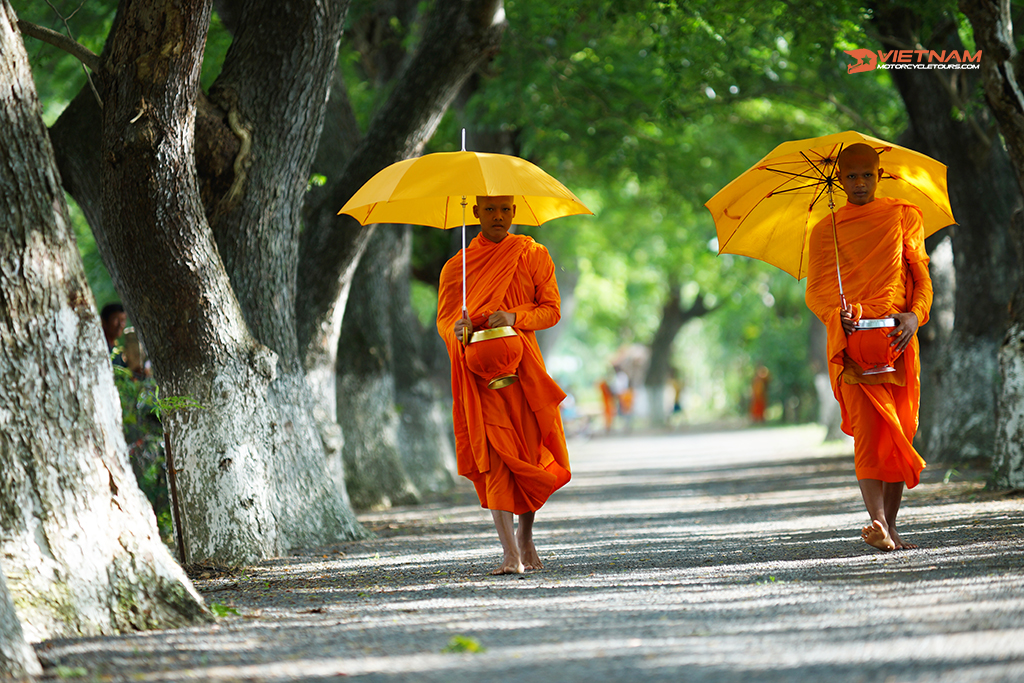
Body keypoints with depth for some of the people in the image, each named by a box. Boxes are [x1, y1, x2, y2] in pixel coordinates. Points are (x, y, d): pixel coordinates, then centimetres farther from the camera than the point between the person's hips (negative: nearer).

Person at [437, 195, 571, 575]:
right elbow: (443, 318, 8)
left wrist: (515, 317, -14)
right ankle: (510, 554, -18)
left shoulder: (533, 256, 9)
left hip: (523, 367, 1)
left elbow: (551, 309, 4)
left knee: (530, 456, 2)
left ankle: (526, 539, 26)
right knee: (495, 457, -13)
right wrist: (457, 328, -15)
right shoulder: (456, 266, 9)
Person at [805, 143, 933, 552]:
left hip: (898, 338, 2)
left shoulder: (903, 217, 14)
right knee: (869, 428, -17)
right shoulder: (824, 231, 12)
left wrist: (915, 313, -9)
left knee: (900, 433, 0)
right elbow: (816, 291, 7)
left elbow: (921, 275, 10)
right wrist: (839, 313, -15)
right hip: (851, 338, -2)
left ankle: (891, 528, 6)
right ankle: (878, 523, -30)